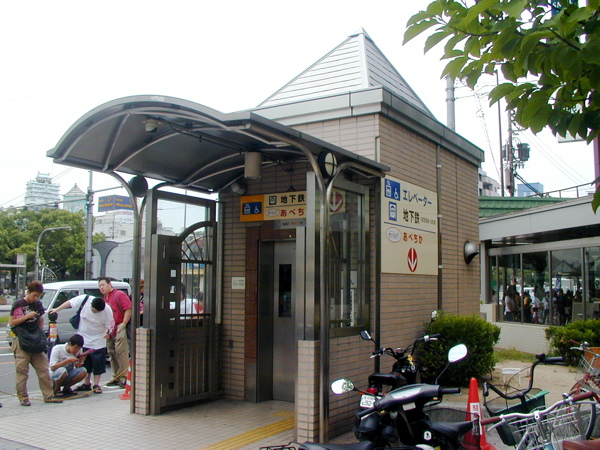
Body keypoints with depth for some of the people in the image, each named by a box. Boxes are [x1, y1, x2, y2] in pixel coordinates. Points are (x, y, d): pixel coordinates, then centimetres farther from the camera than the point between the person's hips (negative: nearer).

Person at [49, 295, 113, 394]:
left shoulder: (107, 311, -23)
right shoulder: (84, 299, -21)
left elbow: (109, 325, -13)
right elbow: (70, 303, -4)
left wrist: (107, 332, -34)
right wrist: (56, 310, 0)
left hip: (98, 341, -2)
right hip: (83, 338, 3)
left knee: (98, 363, -1)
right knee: (85, 362, 11)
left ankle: (96, 385, 12)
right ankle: (87, 384, 26)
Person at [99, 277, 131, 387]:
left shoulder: (119, 294, -6)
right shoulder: (104, 299, 20)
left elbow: (129, 309, -15)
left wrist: (123, 324, -18)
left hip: (119, 328, -9)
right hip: (110, 331, 9)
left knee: (121, 352, -11)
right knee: (112, 353, 11)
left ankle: (124, 378, -9)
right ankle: (116, 378, 19)